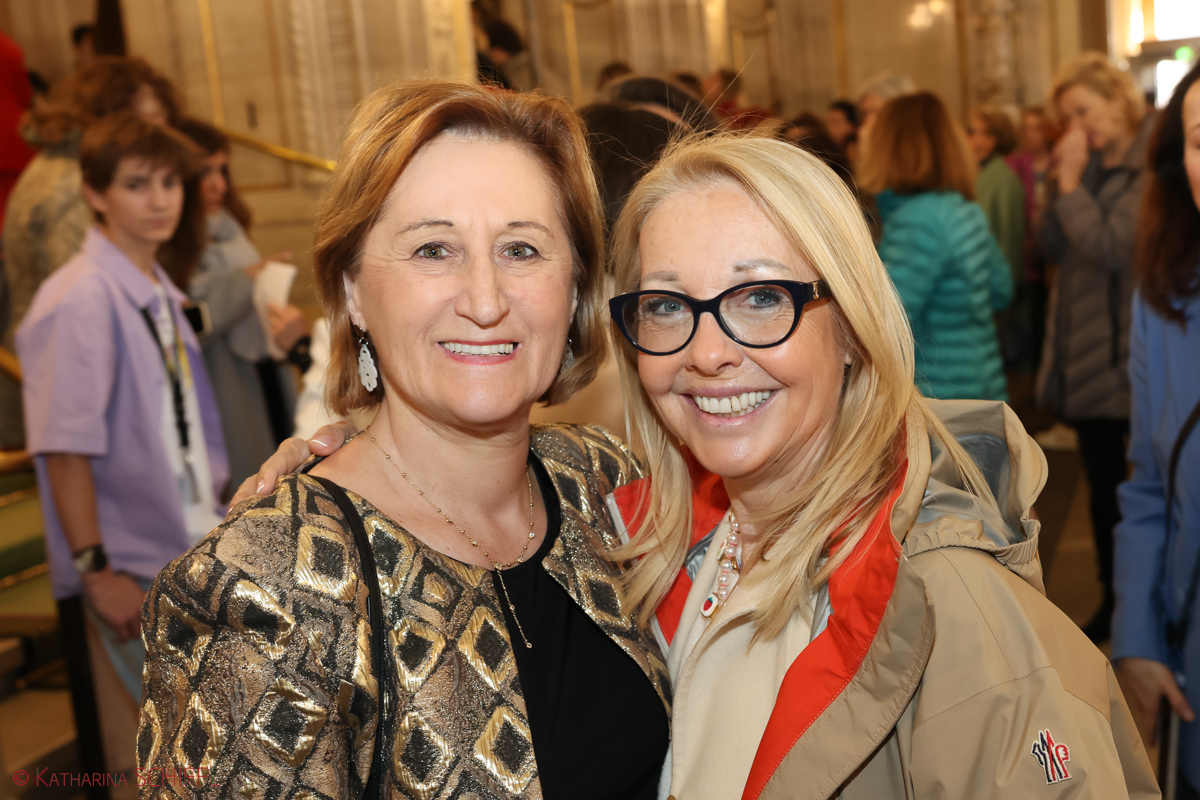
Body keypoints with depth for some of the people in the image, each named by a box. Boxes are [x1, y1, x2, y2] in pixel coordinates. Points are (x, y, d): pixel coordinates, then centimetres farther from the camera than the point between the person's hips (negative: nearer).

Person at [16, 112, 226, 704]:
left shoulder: (161, 294, 10)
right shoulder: (80, 299, -16)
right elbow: (65, 450, -19)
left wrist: (214, 517, 13)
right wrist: (97, 572, -19)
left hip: (201, 544, 8)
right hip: (136, 567, -8)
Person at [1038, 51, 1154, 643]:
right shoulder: (1095, 165, 10)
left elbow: (1110, 248, -22)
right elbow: (1050, 246, 5)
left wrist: (1071, 183, -15)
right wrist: (1061, 179, -5)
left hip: (1127, 354, -8)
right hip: (1082, 349, 8)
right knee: (1101, 482, 16)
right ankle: (1113, 600, 29)